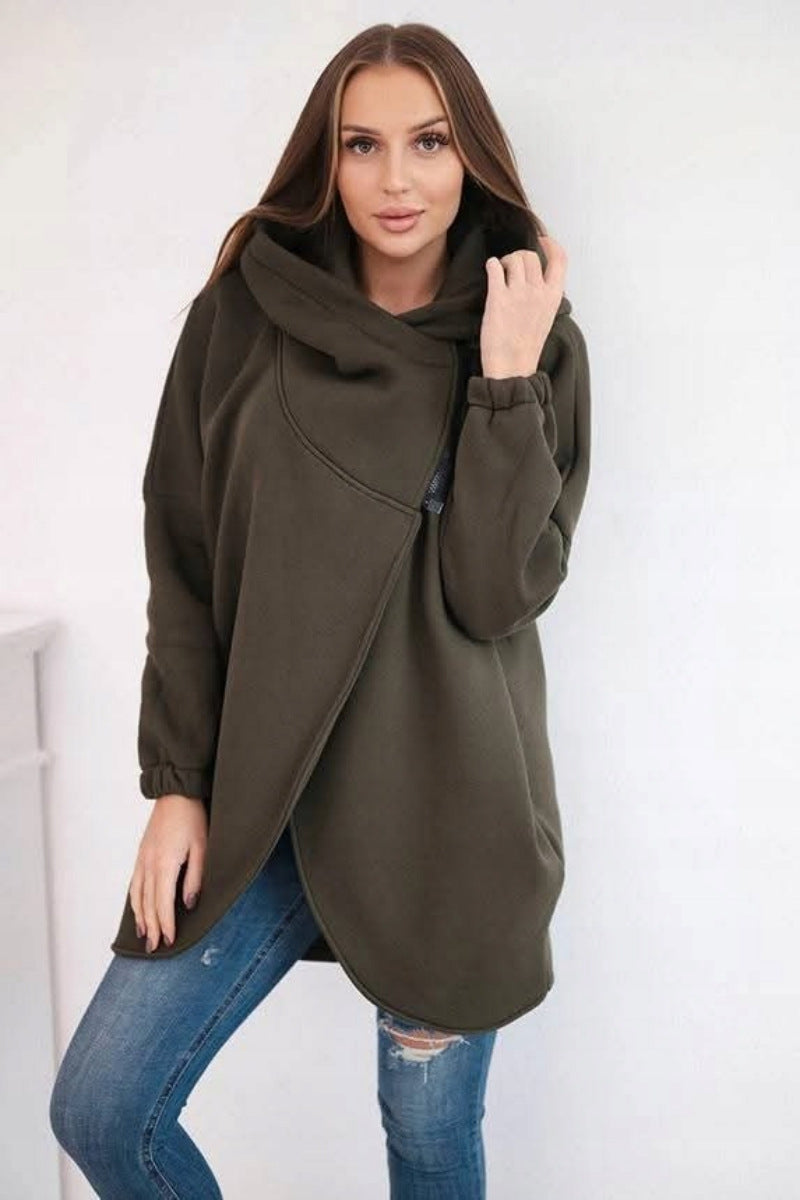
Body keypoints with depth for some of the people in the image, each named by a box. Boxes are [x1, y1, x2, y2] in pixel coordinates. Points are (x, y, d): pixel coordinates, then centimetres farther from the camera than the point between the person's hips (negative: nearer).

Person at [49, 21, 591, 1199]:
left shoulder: (536, 342, -2)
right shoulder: (245, 314, -1)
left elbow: (499, 590, -11)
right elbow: (182, 564, 2)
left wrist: (505, 378, -17)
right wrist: (175, 783, -2)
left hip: (446, 805, -1)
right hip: (260, 793, 2)